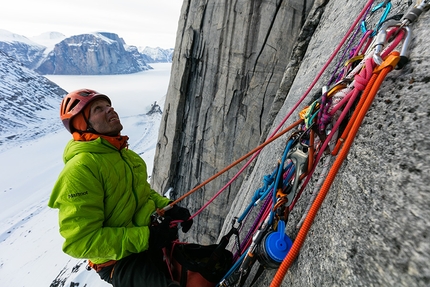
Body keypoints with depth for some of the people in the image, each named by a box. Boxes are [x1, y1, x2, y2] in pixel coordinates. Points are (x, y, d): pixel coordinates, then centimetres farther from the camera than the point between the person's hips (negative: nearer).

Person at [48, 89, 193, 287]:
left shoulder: (124, 154, 8)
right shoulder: (80, 168, -18)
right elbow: (80, 242, -19)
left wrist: (168, 207, -2)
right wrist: (146, 237, -25)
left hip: (151, 240, 8)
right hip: (119, 261, -7)